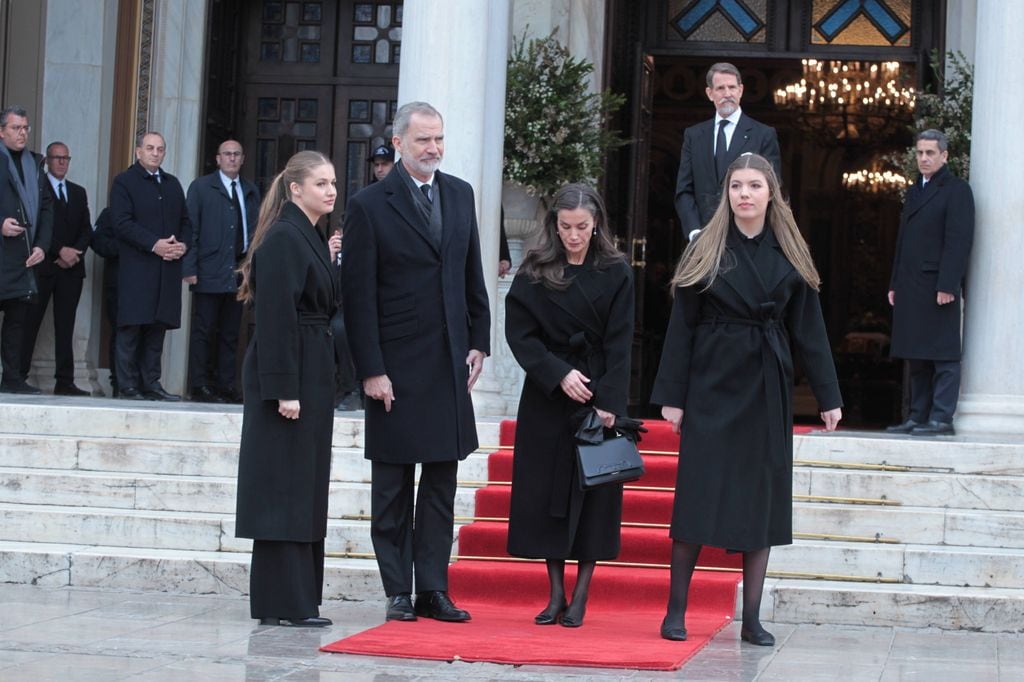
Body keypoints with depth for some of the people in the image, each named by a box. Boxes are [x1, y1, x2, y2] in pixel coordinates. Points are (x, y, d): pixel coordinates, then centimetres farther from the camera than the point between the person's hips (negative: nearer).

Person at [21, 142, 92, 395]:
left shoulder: (78, 192, 19)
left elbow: (86, 230, 13)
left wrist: (75, 252, -5)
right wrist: (60, 251, -15)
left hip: (71, 268, 5)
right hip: (42, 266, -4)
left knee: (65, 326, 2)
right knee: (30, 322, -5)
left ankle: (65, 381, 0)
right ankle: (19, 375, -2)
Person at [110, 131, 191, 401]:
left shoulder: (173, 184, 20)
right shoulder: (124, 182, 1)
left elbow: (185, 221, 19)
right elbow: (122, 223, -10)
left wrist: (183, 244, -2)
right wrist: (154, 244, -18)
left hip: (167, 267, 6)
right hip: (136, 268, -5)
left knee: (158, 327, 5)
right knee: (132, 327, -5)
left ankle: (151, 384, 8)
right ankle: (128, 386, -2)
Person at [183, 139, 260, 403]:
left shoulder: (251, 191, 14)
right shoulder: (201, 187, 3)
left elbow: (256, 230, 13)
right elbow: (190, 229, -2)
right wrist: (189, 268, -9)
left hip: (239, 271, 4)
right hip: (209, 272, -4)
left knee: (230, 332, 6)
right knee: (204, 330, -2)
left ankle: (225, 386, 11)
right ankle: (199, 386, 1)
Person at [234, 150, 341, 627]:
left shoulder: (310, 237, 16)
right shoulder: (283, 239, -14)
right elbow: (276, 316, -20)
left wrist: (328, 262, 9)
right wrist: (285, 390, -22)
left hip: (310, 374, 10)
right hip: (288, 376, -10)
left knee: (304, 492, 12)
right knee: (284, 489, -5)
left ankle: (298, 601, 18)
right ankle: (284, 603, -1)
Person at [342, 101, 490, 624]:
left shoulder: (460, 195, 10)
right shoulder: (369, 206, -7)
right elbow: (358, 296, -9)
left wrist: (478, 341, 8)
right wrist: (370, 370, -13)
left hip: (449, 365, 5)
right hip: (395, 366, -5)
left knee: (442, 484, 8)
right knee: (392, 487, 5)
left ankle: (433, 589, 15)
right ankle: (398, 593, 12)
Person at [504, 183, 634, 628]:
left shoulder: (616, 273, 0)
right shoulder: (534, 273, 2)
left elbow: (618, 344, -5)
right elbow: (519, 334, -3)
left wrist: (608, 403, -14)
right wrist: (559, 374, -15)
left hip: (600, 395, -1)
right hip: (547, 396, 1)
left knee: (594, 493, -1)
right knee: (547, 492, 1)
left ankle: (580, 598, 4)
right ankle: (555, 595, 9)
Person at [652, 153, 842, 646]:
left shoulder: (789, 256, 5)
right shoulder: (706, 251, -1)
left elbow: (809, 329, 6)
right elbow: (682, 326, -1)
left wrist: (828, 396, 3)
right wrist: (672, 395, -6)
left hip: (767, 389, 2)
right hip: (713, 385, -2)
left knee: (763, 500, 4)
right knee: (698, 495, -2)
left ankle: (752, 619, 9)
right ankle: (676, 612, 6)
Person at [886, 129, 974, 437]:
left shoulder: (956, 190, -4)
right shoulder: (914, 192, 21)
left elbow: (959, 241, -12)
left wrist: (947, 285, -18)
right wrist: (895, 284, 15)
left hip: (938, 288, -8)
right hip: (912, 289, 8)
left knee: (943, 355, -5)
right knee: (917, 358, 10)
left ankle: (942, 419, -5)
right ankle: (917, 417, 14)